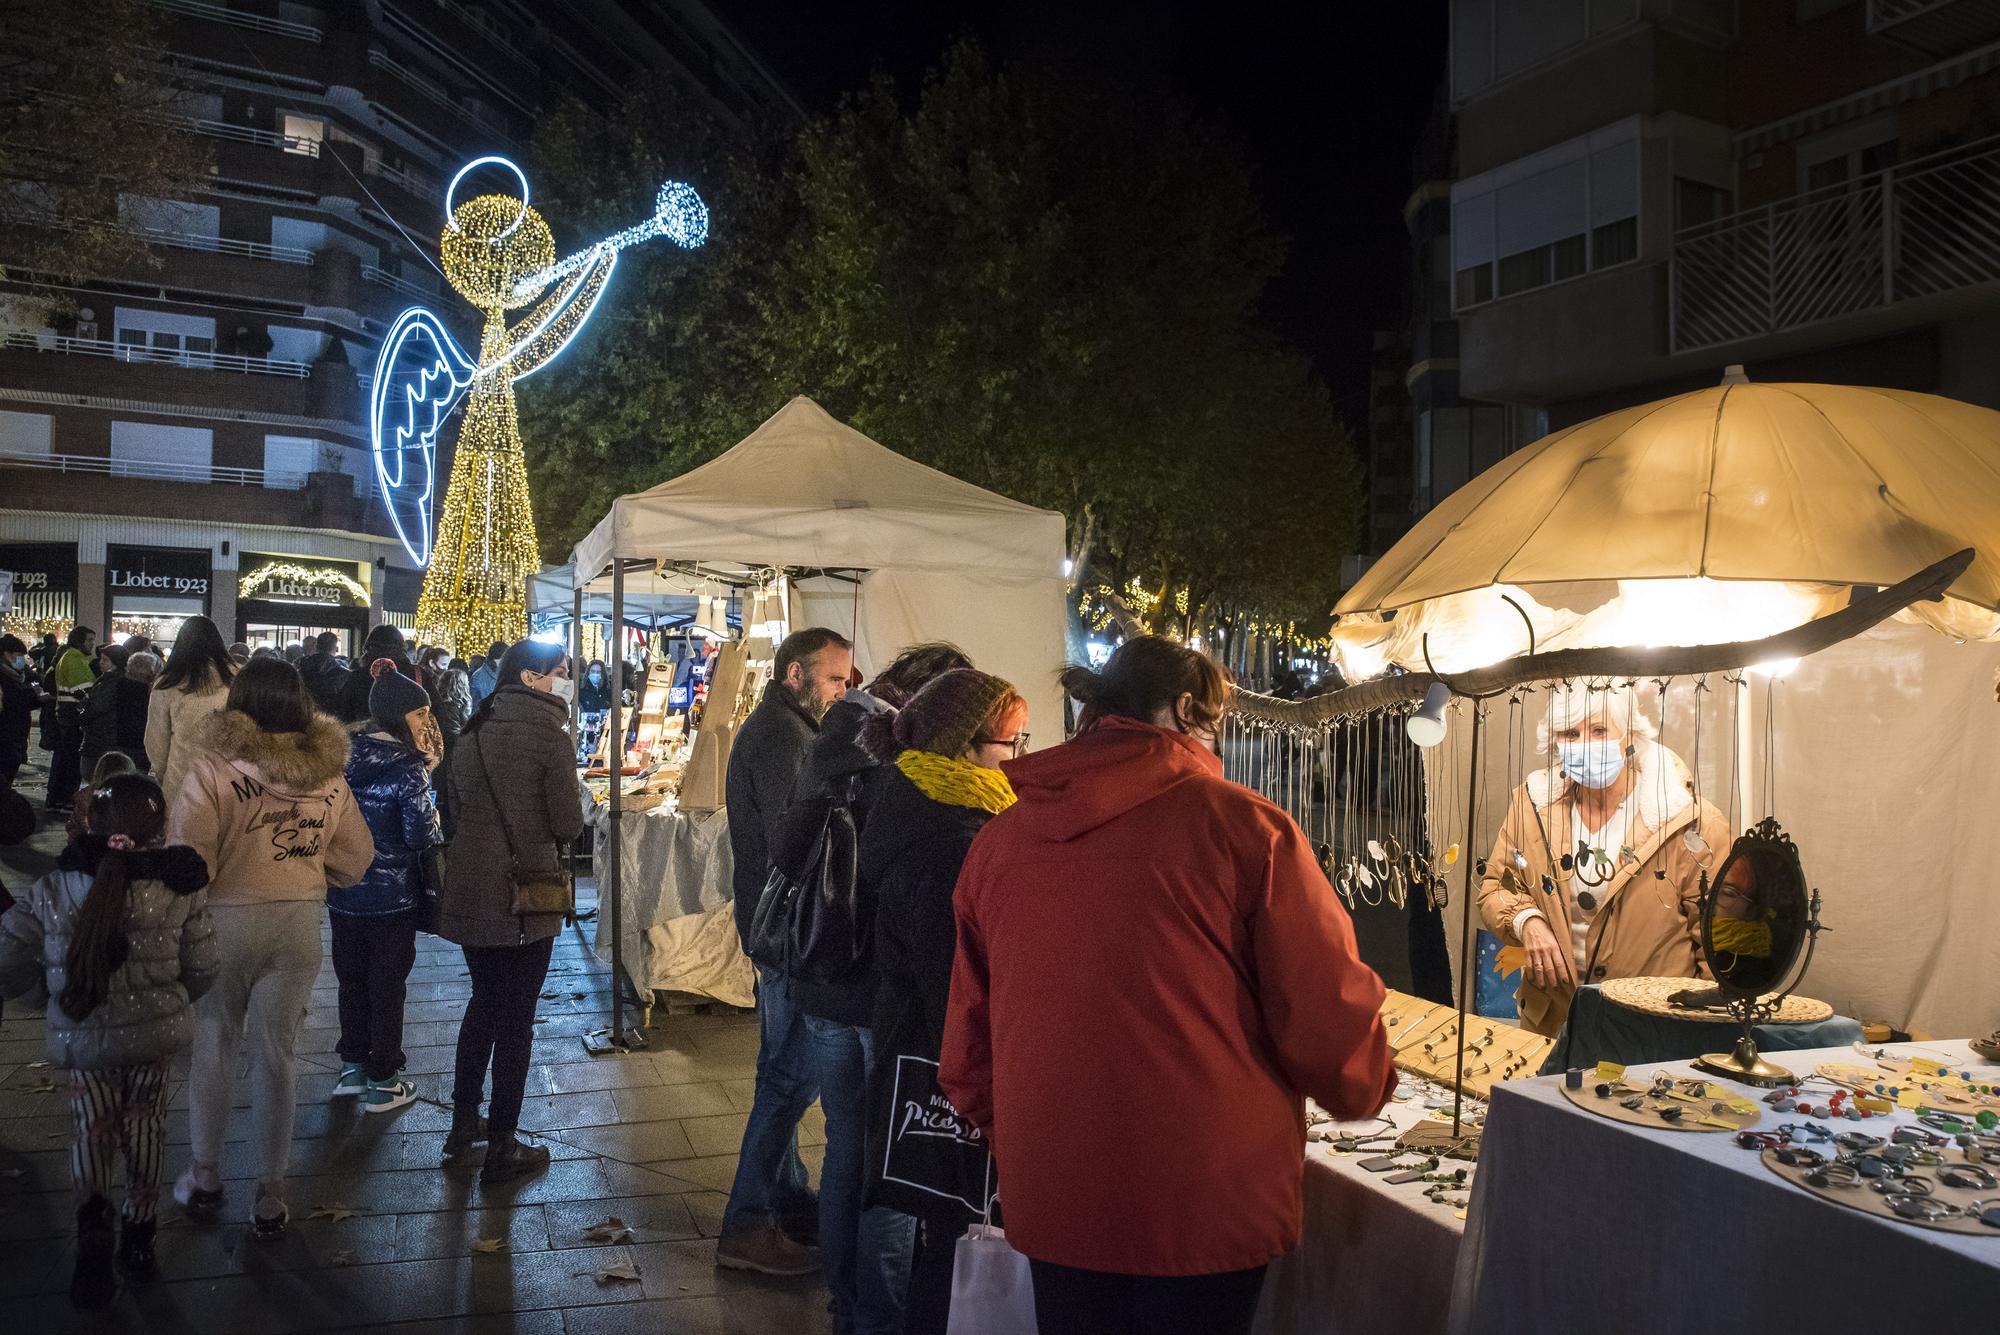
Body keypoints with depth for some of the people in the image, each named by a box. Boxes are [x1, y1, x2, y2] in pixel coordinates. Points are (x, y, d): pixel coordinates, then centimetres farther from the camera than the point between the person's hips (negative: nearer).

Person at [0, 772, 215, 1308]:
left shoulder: (54, 888, -9)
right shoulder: (178, 889, -10)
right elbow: (201, 971, -2)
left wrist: (53, 994, 14)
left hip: (83, 1038, 0)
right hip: (157, 1032, 0)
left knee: (93, 1129, 17)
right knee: (144, 1125, 18)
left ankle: (92, 1214, -7)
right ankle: (139, 1233, 25)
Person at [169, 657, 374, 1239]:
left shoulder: (213, 768, -14)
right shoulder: (328, 774, -3)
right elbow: (355, 859, 5)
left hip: (226, 919, -2)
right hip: (300, 923, 2)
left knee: (213, 1048, 16)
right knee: (277, 1055, 11)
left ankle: (205, 1176, 29)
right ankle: (270, 1195, 19)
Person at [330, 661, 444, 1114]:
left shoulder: (344, 758, 1)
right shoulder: (407, 769, -18)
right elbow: (421, 835, -21)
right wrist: (434, 821, 0)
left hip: (343, 893, 6)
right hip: (391, 895, -6)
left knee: (352, 979, 19)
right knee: (387, 986, 6)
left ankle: (352, 1067, 29)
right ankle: (382, 1082, 14)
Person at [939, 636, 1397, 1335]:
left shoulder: (1000, 837, 0)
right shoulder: (1243, 825, -12)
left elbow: (967, 1035, 7)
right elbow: (1328, 1014, -9)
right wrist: (1364, 1088, 13)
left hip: (1053, 1199, 4)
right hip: (1210, 1199, -3)